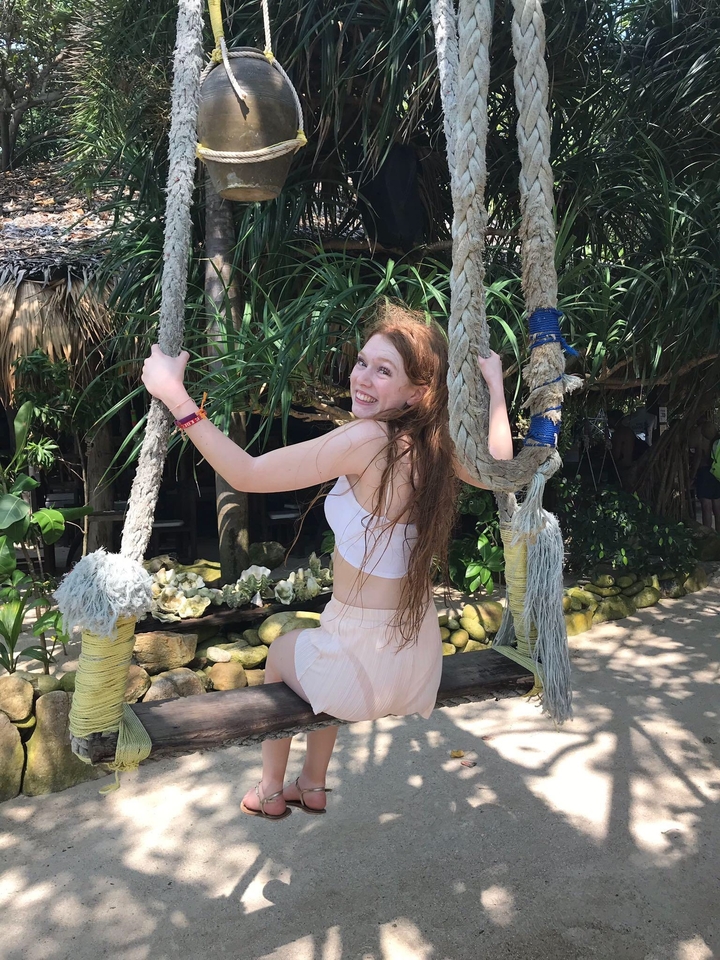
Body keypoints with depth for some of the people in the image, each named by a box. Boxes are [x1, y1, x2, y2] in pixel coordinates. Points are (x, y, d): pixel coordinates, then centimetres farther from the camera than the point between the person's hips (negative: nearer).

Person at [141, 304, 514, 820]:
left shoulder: (369, 439, -24)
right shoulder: (437, 444, -5)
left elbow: (247, 474, -23)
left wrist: (174, 395, -19)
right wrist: (495, 385, 19)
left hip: (365, 666, -6)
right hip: (421, 660, 6)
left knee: (281, 651, 29)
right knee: (323, 649, 38)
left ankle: (270, 792, 47)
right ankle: (313, 787, 53)